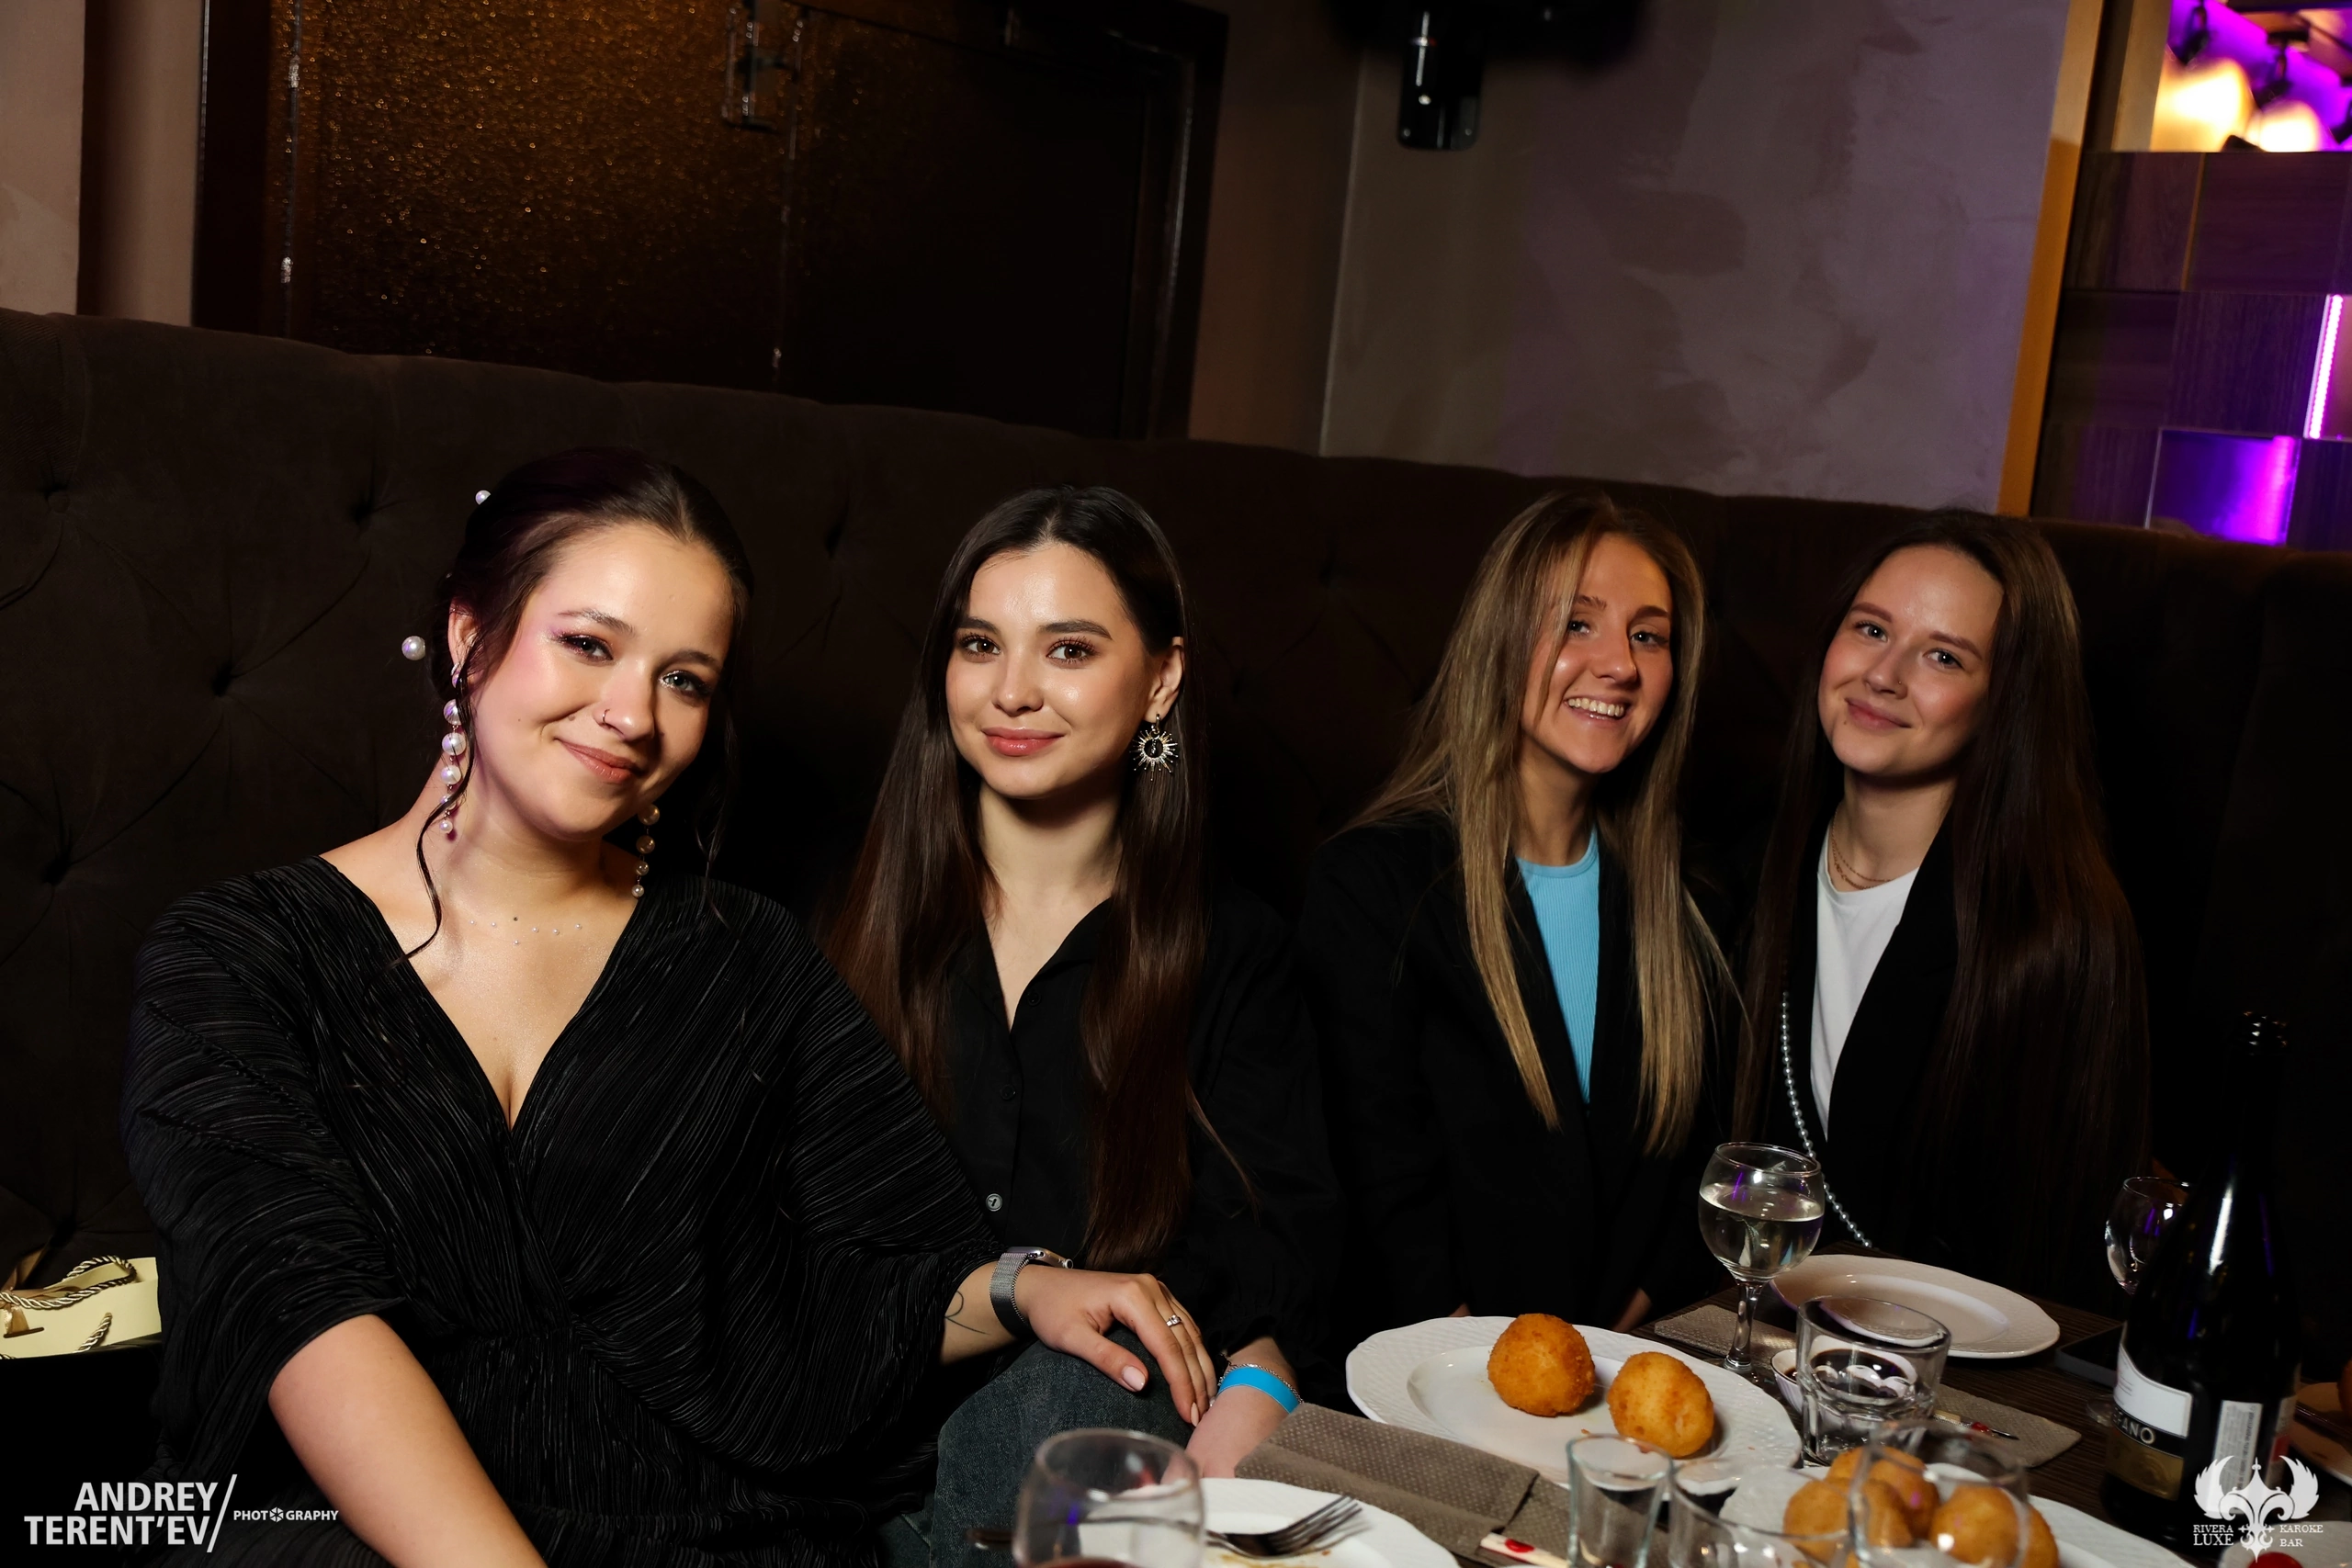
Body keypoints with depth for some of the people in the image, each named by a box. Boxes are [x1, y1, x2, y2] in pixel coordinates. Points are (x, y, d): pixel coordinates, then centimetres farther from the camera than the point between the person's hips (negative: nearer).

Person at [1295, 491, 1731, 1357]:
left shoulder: (1676, 889, 11)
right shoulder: (1370, 880, -4)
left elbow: (1703, 1151, 11)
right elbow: (1387, 1195, -7)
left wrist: (1618, 1337, -3)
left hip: (1636, 1351, 4)